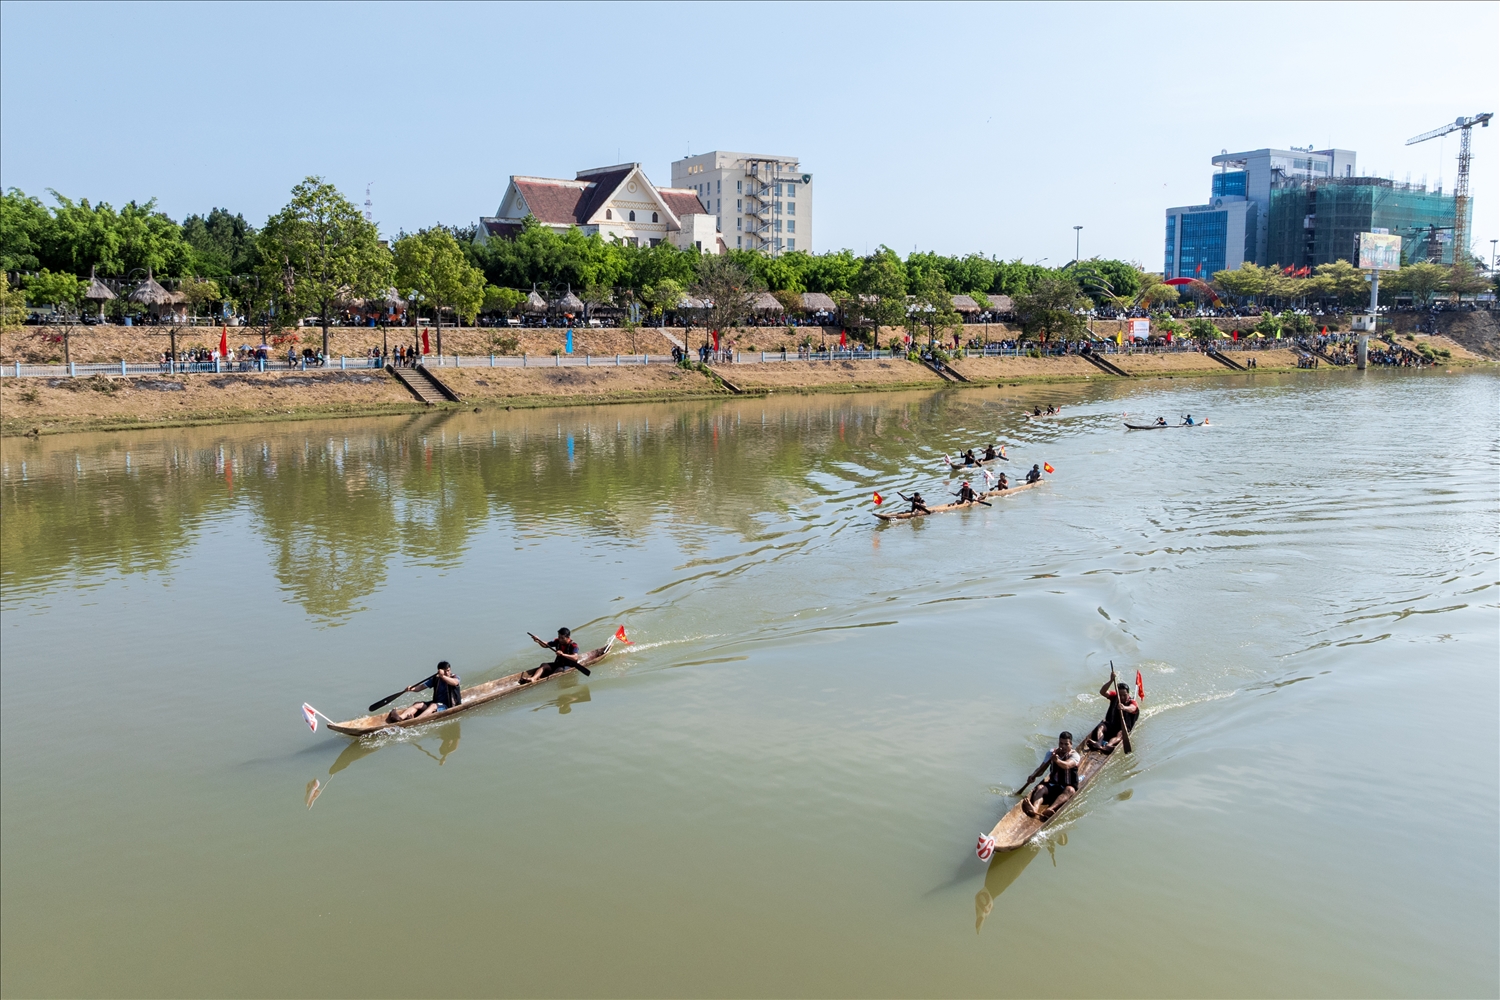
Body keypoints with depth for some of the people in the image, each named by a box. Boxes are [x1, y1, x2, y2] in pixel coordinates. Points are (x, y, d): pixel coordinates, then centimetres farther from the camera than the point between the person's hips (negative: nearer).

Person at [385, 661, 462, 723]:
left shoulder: (455, 677, -1)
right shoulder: (435, 679, 11)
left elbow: (455, 682, -26)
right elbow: (421, 687, 6)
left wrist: (442, 676, -38)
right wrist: (413, 688, -15)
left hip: (449, 706, -5)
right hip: (436, 703, 5)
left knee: (433, 706, -32)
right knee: (417, 704, -14)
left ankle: (415, 720, -54)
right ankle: (400, 717, -37)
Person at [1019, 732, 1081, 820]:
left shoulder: (1074, 755, -8)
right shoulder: (1051, 753, 6)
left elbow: (1067, 765, -31)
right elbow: (1041, 769, 1)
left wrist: (1057, 760, -53)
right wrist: (1033, 775, -21)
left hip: (1067, 787, -3)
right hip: (1053, 785, 3)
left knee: (1069, 790, -36)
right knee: (1040, 787, -27)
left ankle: (1050, 810, -62)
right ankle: (1034, 810, -60)